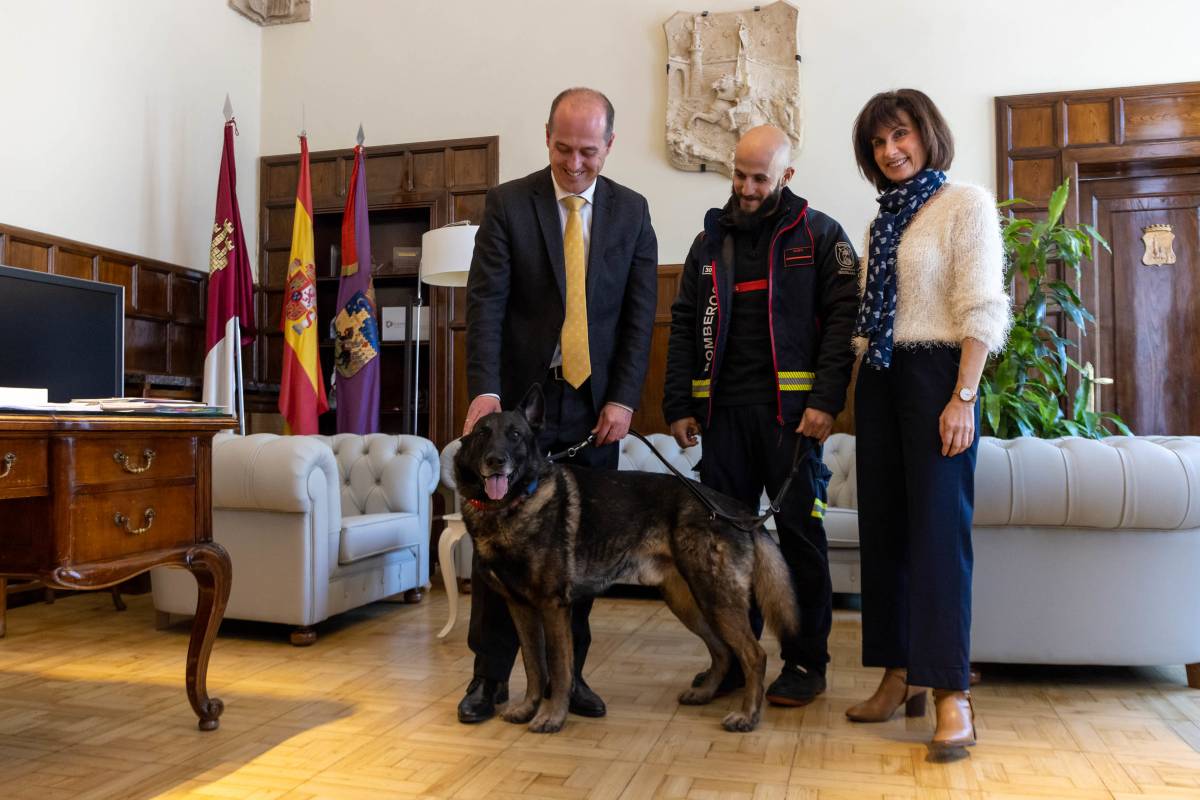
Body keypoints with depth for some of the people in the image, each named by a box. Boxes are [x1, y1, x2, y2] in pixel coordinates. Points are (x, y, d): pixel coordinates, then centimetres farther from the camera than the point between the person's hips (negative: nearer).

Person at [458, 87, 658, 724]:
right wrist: (484, 389, -20)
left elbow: (639, 313, 3)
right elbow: (486, 302, -8)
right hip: (519, 399, -1)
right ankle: (490, 674, 17)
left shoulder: (631, 211, 6)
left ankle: (568, 671, 21)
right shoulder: (507, 203, 0)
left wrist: (623, 398, -6)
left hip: (596, 405, 2)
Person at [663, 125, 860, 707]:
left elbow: (842, 317, -4)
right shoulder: (710, 240, 15)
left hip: (791, 410, -4)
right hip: (723, 410, 4)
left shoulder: (819, 234, 4)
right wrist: (679, 407, 5)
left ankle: (806, 663, 13)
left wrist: (825, 401, -14)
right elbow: (684, 327, 13)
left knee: (800, 531, 1)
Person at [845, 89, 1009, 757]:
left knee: (939, 525, -9)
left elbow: (981, 309, -10)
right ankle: (900, 673, 14)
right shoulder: (884, 220, 17)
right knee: (884, 525, 5)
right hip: (879, 379, 7)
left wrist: (963, 398, -18)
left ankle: (953, 691, -4)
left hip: (935, 374, -7)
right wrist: (859, 387, 8)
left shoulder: (967, 203, -1)